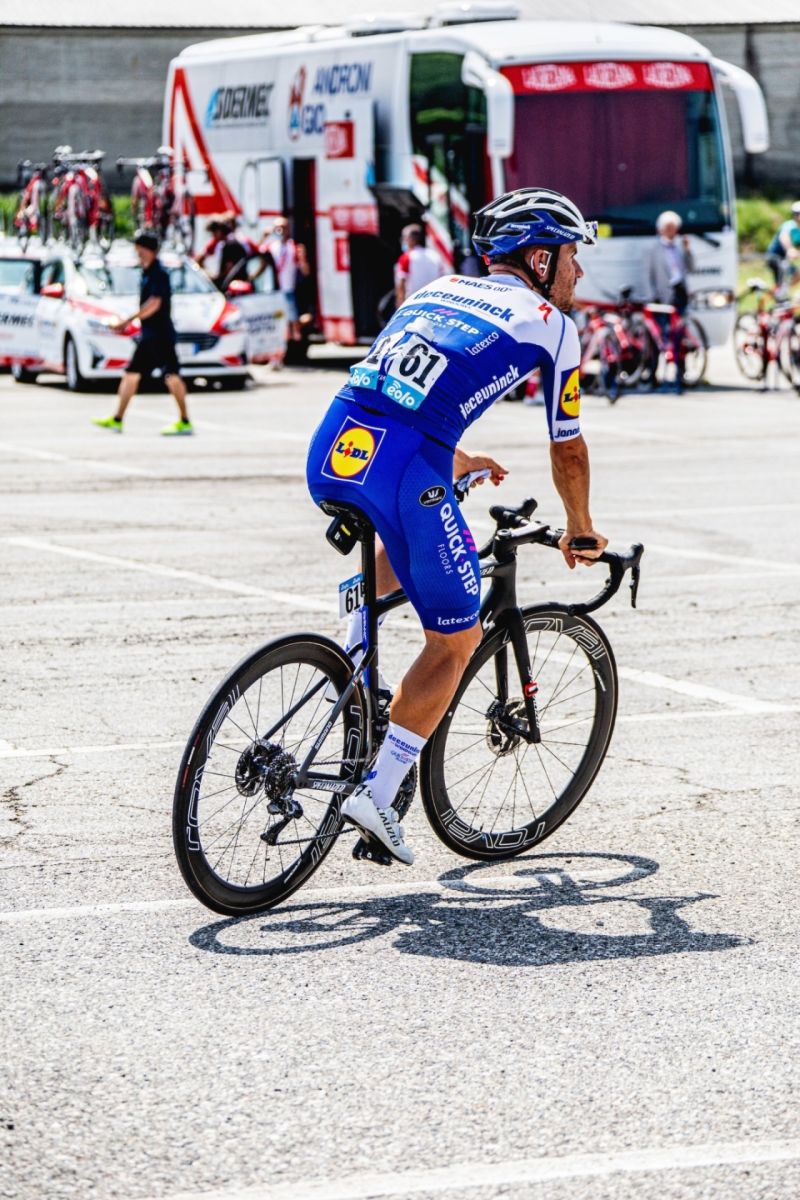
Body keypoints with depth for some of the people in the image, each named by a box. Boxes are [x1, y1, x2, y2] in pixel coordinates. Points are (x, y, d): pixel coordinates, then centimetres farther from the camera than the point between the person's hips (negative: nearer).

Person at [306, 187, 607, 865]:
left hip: (330, 458, 6)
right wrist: (581, 533, 39)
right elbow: (568, 451, 21)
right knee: (456, 642, 12)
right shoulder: (551, 324, 12)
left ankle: (351, 661, 20)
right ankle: (377, 795, 4)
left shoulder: (438, 291, 28)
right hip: (404, 478, -6)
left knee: (410, 541, 39)